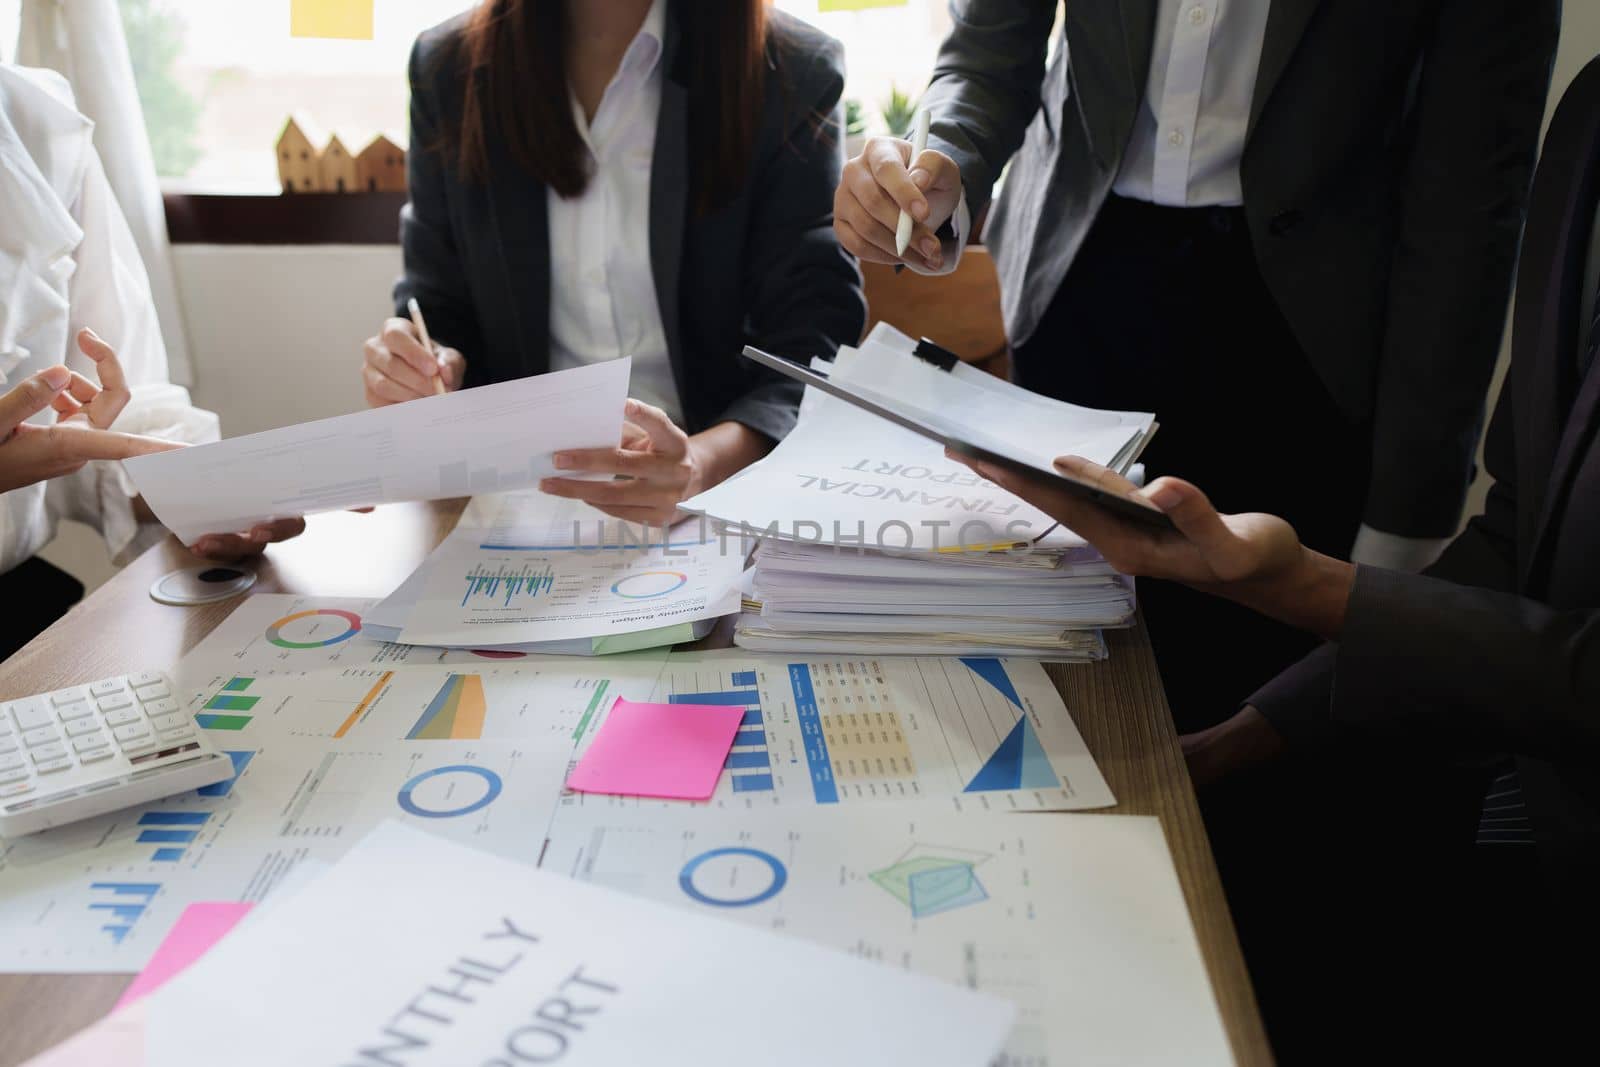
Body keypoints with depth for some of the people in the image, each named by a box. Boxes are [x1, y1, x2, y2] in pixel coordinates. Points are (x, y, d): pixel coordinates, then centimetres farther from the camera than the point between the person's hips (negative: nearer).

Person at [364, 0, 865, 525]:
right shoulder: (448, 69, 2)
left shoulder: (792, 76, -6)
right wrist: (420, 371, -13)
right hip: (519, 494, 3)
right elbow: (437, 304, 10)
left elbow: (817, 347, -11)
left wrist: (704, 462, -30)